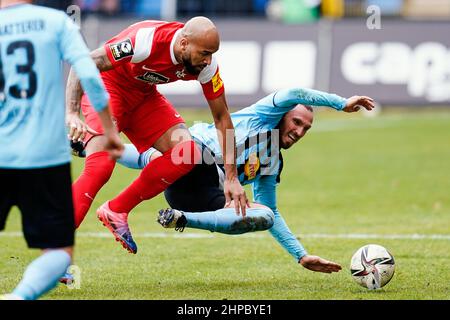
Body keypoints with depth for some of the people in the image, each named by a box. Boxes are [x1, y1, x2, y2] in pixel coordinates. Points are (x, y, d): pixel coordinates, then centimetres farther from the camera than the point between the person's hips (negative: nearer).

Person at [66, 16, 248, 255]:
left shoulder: (206, 65, -18)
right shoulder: (146, 41, -36)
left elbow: (221, 117, -6)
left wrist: (231, 178, -7)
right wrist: (72, 114, -43)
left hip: (143, 96, 6)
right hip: (105, 85, -6)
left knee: (186, 151, -14)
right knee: (100, 166, -26)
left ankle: (116, 211, -2)